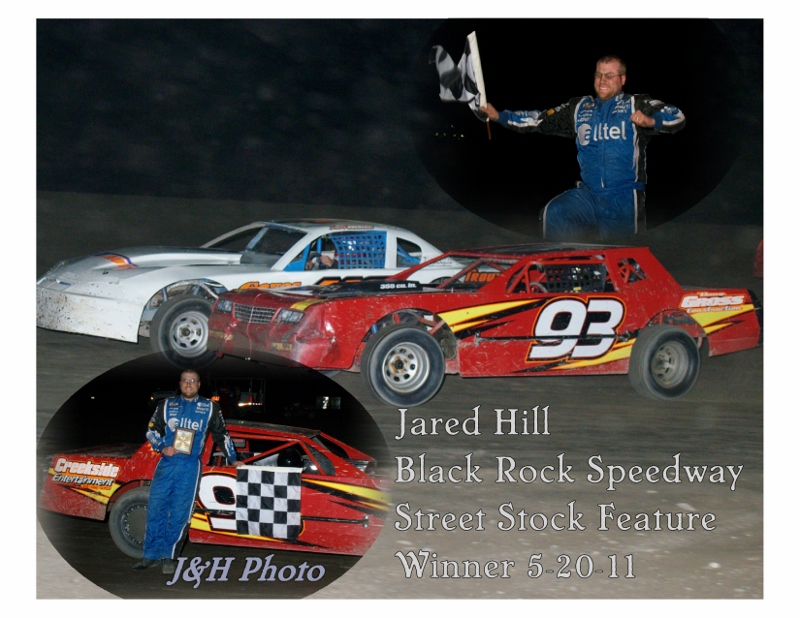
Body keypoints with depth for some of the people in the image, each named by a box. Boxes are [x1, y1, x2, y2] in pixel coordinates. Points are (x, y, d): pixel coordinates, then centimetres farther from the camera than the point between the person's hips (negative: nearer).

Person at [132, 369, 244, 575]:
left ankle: (168, 556, 3)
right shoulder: (166, 405, 12)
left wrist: (233, 459, 21)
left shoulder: (209, 408, 11)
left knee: (179, 513, -4)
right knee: (156, 508, -1)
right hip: (166, 463, 1)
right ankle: (151, 554, 7)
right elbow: (152, 430, 14)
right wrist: (162, 447, -4)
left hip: (190, 467, -1)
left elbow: (222, 435, 19)